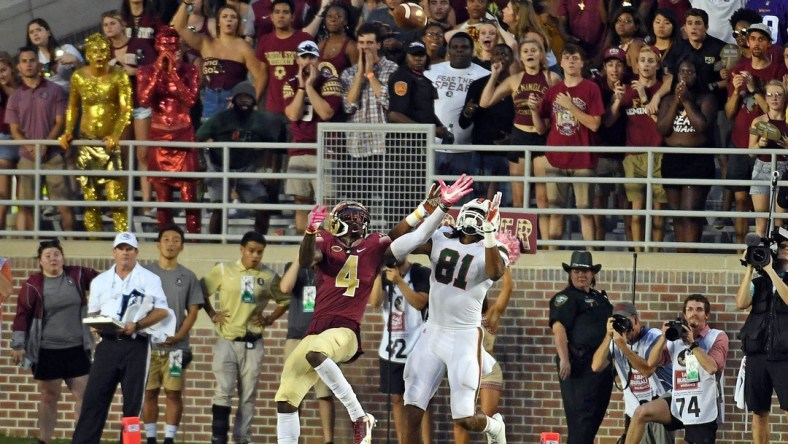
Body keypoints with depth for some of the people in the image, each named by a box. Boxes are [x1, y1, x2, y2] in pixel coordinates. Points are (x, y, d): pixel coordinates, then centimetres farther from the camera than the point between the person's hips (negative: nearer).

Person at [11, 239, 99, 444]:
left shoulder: (78, 275, 1)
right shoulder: (33, 285, -6)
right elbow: (22, 316, -5)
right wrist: (18, 345, -9)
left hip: (77, 350, 3)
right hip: (47, 351, -3)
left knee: (84, 395, 0)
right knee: (49, 398, 5)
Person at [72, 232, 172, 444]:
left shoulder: (149, 279, 3)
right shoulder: (100, 281, 15)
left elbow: (162, 311, -2)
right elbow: (92, 313, 17)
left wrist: (137, 326, -15)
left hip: (136, 345, -3)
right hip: (108, 344, 3)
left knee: (133, 400, 1)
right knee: (94, 396, -4)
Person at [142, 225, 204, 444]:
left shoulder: (188, 277, 8)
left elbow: (193, 311, 5)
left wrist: (179, 336, -9)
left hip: (176, 346, 0)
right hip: (149, 344, 0)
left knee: (174, 393, -2)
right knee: (149, 392, 2)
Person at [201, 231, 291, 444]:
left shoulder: (269, 276, 2)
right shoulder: (223, 270, -1)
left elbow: (285, 300, 13)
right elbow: (202, 291, 7)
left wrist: (271, 318, 1)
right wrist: (212, 314, 0)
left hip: (253, 344, 2)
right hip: (227, 341, -2)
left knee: (248, 396, 6)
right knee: (223, 392, -8)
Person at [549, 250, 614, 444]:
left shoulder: (600, 298, 21)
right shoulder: (566, 298, -3)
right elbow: (559, 328, -15)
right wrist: (564, 359, -27)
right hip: (579, 364, -8)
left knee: (596, 414, 10)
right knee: (580, 414, -11)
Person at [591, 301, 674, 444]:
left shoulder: (655, 337, -11)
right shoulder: (615, 341, 4)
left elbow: (647, 370, -23)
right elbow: (596, 367, -8)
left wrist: (623, 346, -28)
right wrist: (608, 336, -15)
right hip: (634, 411, 4)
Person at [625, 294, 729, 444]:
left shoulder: (717, 337, -5)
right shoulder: (677, 337, 8)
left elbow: (712, 367, -22)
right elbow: (652, 362, 3)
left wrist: (692, 344, -18)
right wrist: (664, 337, -9)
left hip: (704, 409, -4)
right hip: (680, 402, 4)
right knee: (641, 412, -15)